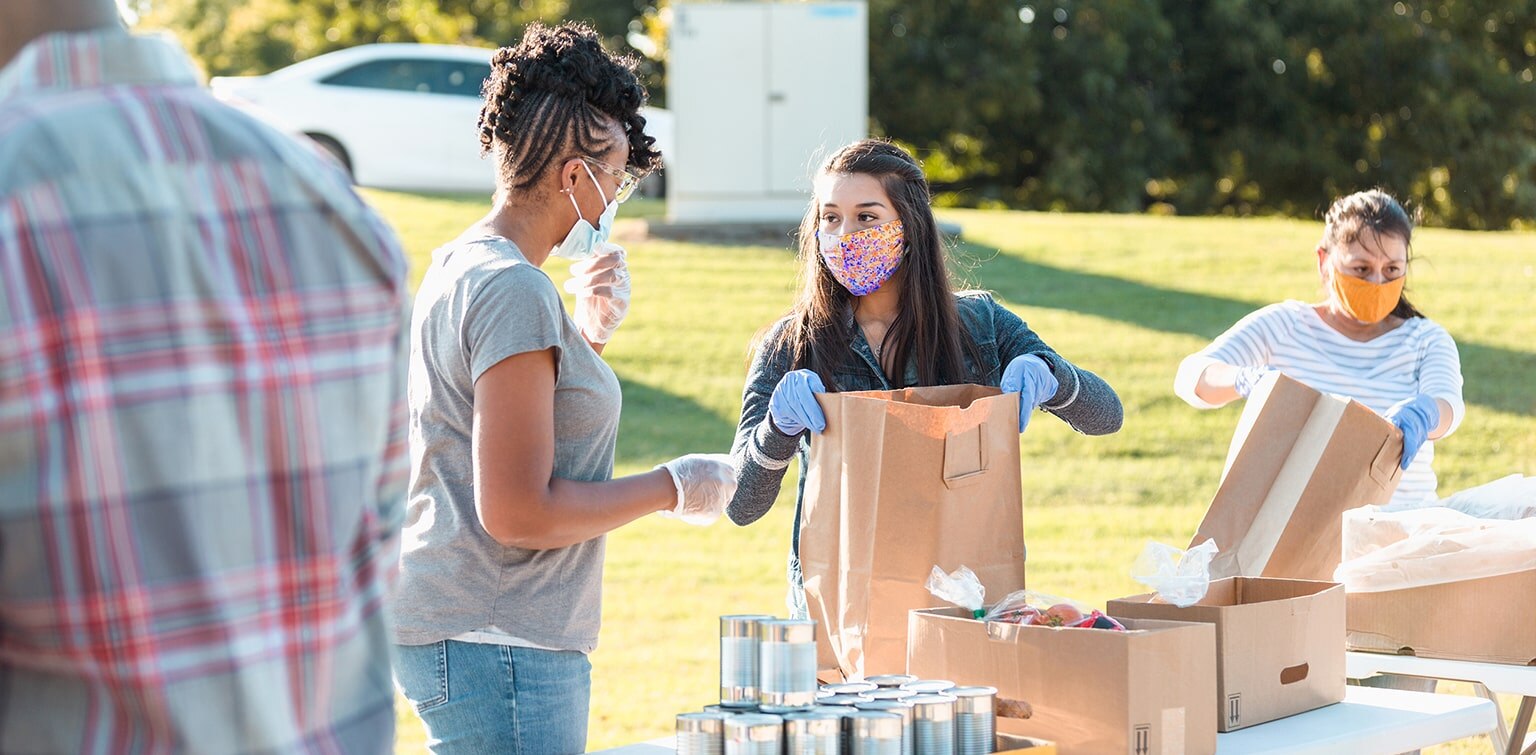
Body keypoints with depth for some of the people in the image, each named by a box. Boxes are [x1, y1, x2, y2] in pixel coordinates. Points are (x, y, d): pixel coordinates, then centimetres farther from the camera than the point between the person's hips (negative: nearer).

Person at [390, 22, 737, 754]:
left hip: (450, 632, 10)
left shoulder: (454, 268, 13)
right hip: (497, 644, -10)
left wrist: (590, 333, 12)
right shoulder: (514, 290, -17)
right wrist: (671, 488, -11)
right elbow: (518, 512, -22)